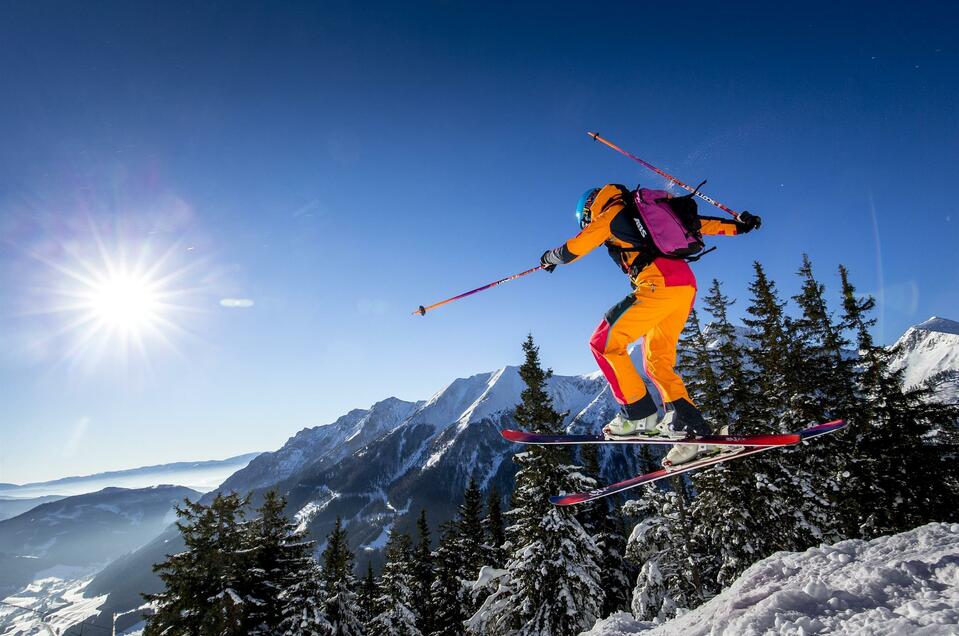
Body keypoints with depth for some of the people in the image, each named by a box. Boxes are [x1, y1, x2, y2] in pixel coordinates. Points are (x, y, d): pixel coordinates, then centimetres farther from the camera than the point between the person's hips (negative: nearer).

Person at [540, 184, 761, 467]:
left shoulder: (610, 214, 9)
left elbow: (571, 250, 7)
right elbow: (694, 222, 32)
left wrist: (548, 258, 28)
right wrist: (737, 226, 39)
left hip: (659, 283, -9)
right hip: (686, 283, 9)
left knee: (605, 343, -5)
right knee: (658, 362, 14)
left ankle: (639, 415, -6)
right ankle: (689, 424, 4)